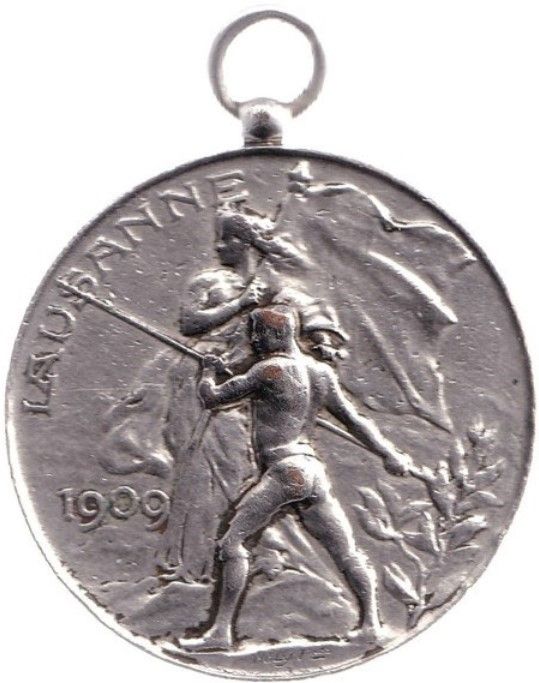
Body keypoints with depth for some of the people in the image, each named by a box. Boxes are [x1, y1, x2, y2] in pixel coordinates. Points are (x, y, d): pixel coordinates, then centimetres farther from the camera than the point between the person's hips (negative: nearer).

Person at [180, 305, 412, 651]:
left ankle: (221, 631, -5)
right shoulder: (322, 372, 14)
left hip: (285, 469, -7)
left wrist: (207, 374, 21)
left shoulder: (269, 369, -6)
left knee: (234, 542, -4)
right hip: (314, 471, 8)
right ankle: (372, 623, 20)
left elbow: (213, 398, 0)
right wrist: (390, 453, 19)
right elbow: (355, 420, 15)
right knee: (346, 550, 14)